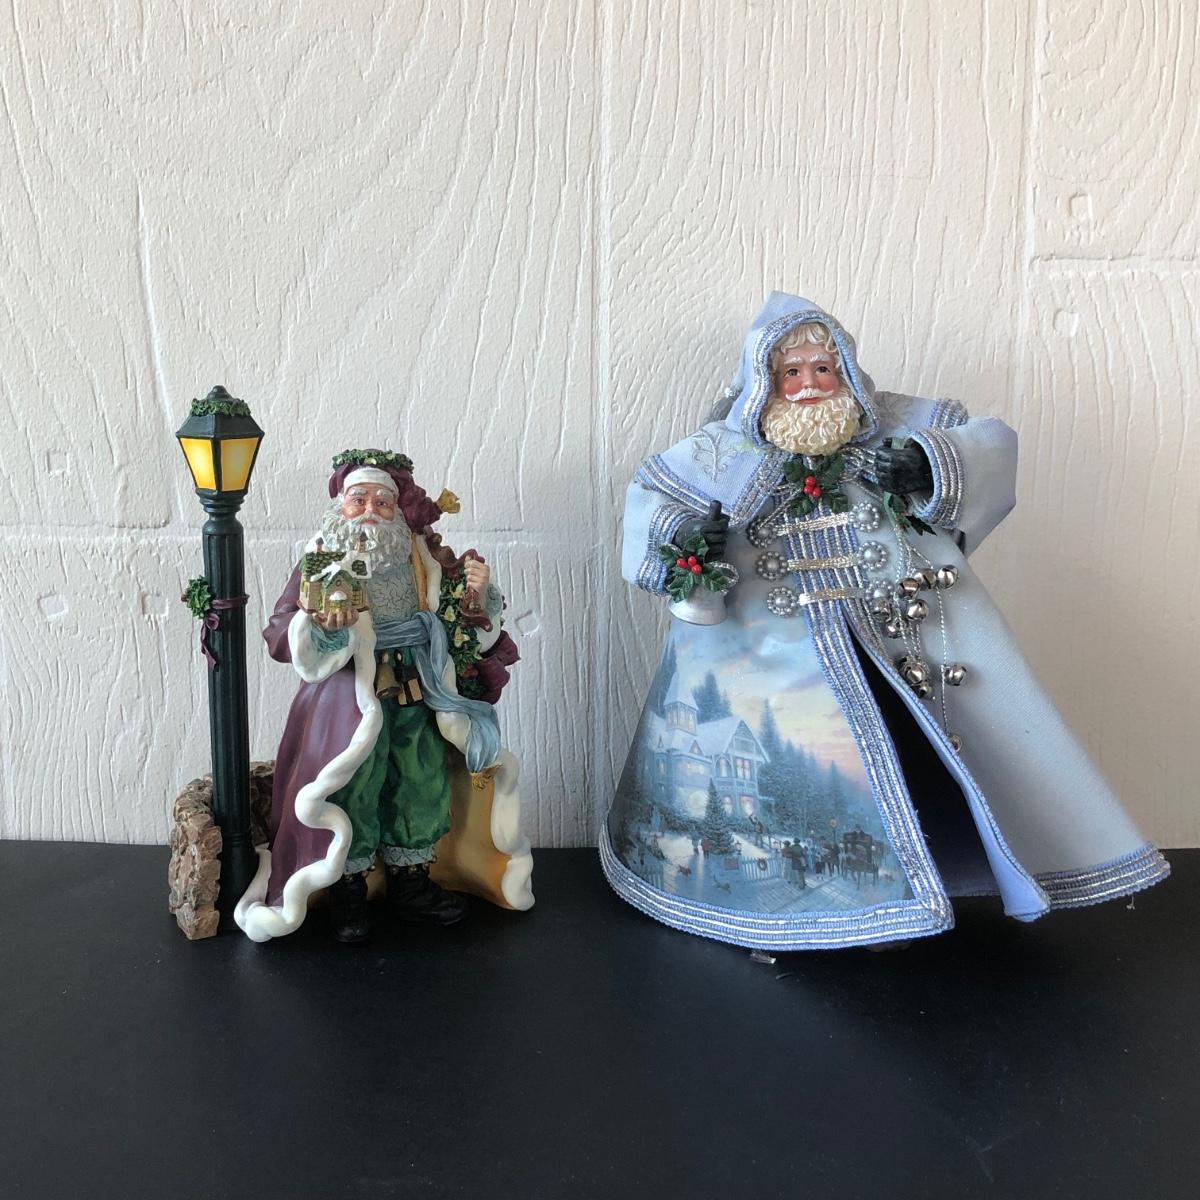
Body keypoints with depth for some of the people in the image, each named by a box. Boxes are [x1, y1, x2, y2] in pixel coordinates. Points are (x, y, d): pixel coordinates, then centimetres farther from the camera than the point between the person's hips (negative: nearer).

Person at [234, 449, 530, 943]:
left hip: (415, 692, 3)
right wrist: (320, 622, -25)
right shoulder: (321, 561, 3)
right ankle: (349, 888, -2)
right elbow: (279, 636, -5)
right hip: (348, 690, -2)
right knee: (355, 777, -20)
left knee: (426, 769, -13)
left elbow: (460, 628, 14)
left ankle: (409, 878, 7)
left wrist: (476, 593, -6)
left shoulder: (424, 559, 9)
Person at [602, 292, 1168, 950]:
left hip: (910, 620, 1)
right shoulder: (726, 449, 11)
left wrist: (924, 461, -11)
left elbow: (990, 439, 10)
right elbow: (651, 488, 14)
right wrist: (680, 532, -9)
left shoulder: (896, 426, 12)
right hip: (778, 641, -1)